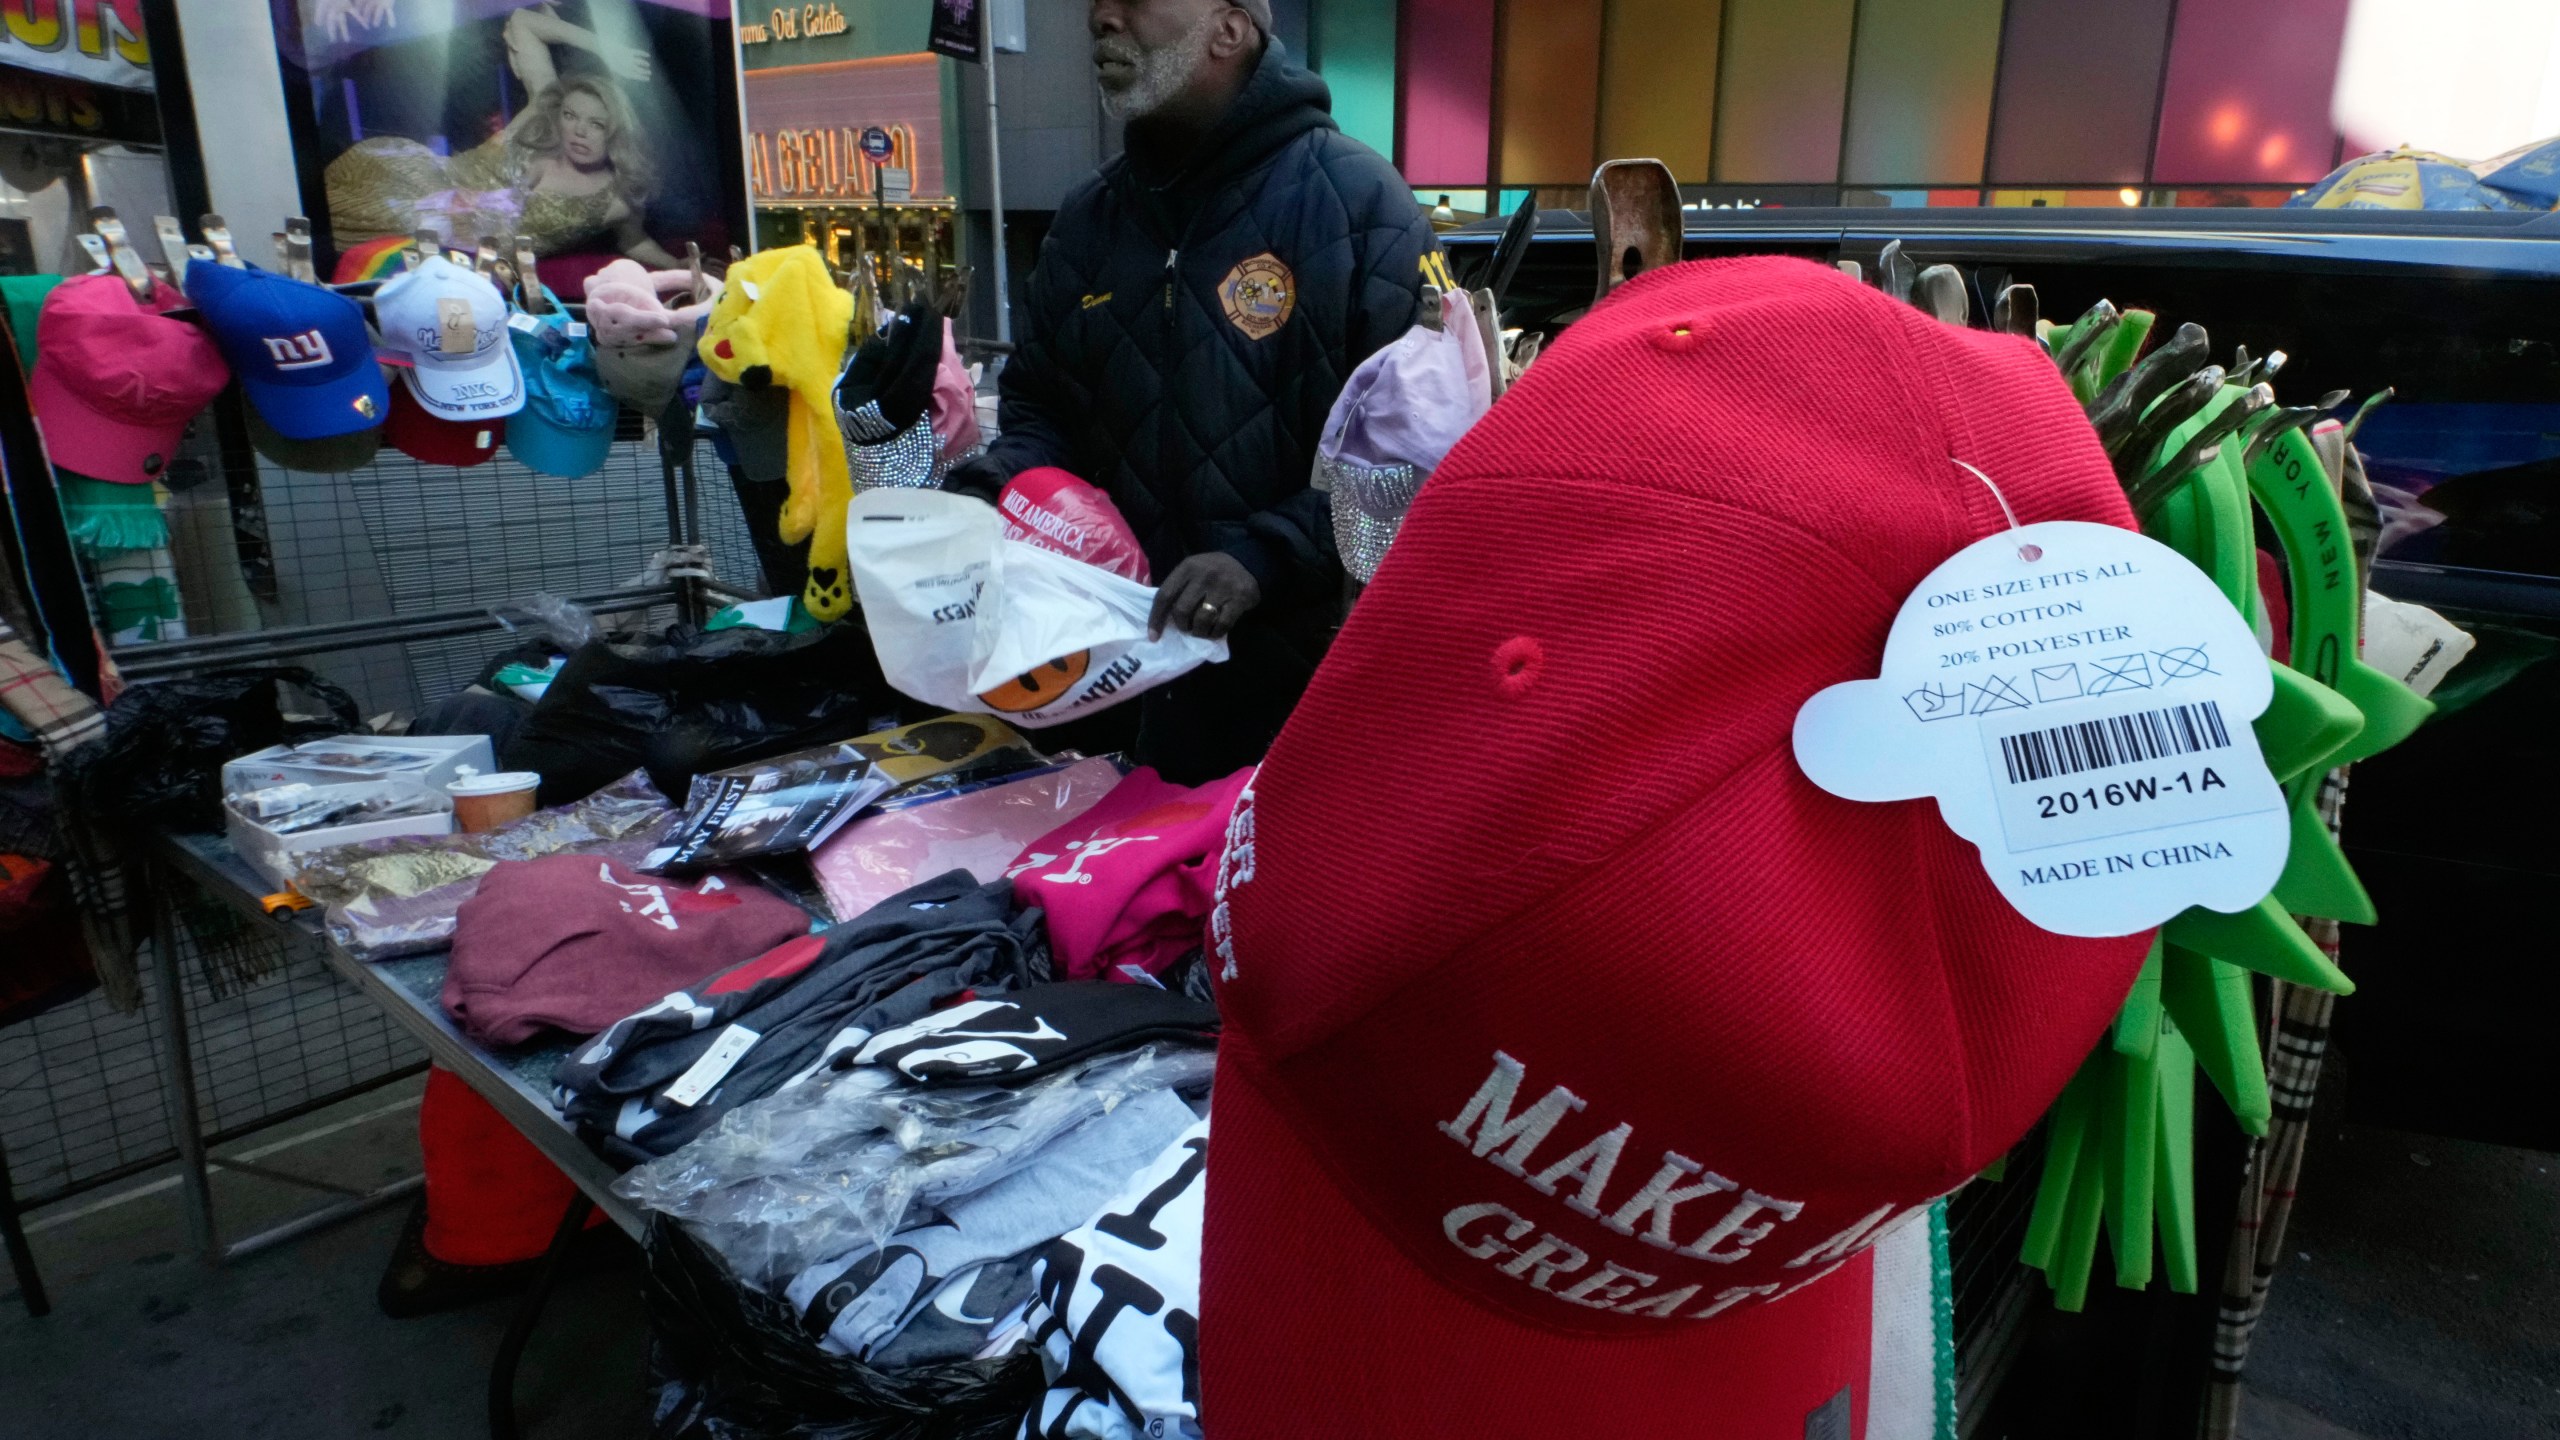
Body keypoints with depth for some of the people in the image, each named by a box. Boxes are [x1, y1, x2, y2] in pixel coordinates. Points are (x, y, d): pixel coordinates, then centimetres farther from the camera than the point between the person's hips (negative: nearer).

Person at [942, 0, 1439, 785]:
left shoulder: (1354, 200, -10)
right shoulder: (1086, 219, 10)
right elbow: (1043, 407, 17)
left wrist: (1267, 555, -26)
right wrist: (984, 500, -4)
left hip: (1321, 672, -5)